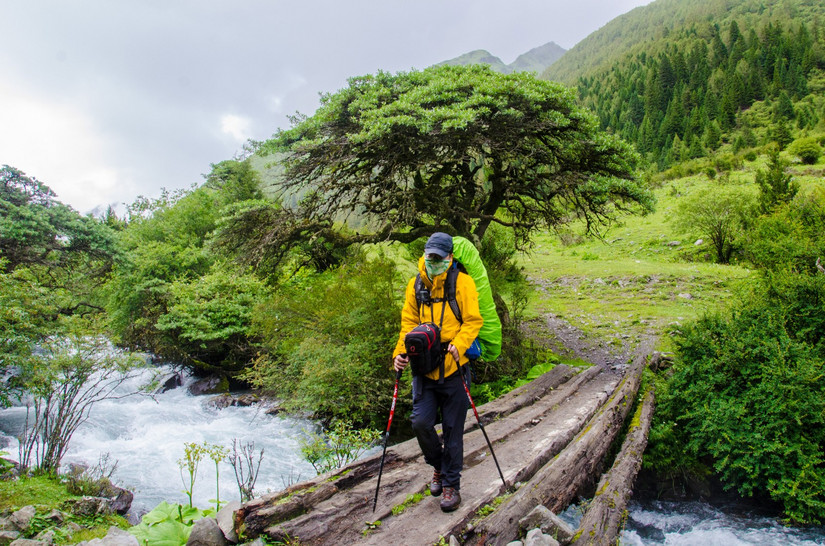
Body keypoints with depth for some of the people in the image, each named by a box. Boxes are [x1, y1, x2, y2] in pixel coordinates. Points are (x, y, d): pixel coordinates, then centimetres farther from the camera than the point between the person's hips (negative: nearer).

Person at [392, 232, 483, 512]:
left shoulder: (462, 282, -3)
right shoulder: (415, 285, 8)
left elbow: (472, 320, -6)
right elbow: (408, 323, 9)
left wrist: (458, 345, -23)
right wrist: (401, 352, -6)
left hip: (453, 367, -3)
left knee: (453, 429, 6)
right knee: (421, 422, -3)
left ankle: (451, 484, 23)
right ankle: (438, 465, 28)